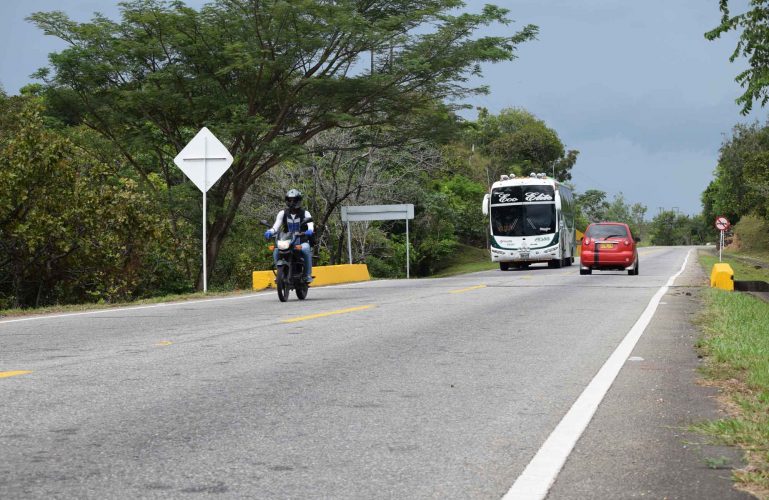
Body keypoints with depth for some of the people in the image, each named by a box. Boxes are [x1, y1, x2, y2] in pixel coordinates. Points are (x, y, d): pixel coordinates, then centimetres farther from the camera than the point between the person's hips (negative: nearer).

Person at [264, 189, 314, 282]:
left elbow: (310, 224, -15)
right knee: (276, 251, -27)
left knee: (306, 249, -36)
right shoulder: (282, 213, 9)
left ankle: (308, 274, -26)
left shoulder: (305, 213, 4)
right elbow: (277, 225, -5)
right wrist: (270, 232, -28)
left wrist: (309, 230, -40)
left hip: (302, 241, -2)